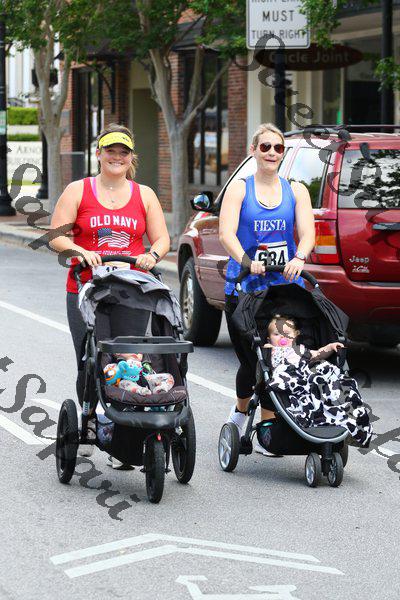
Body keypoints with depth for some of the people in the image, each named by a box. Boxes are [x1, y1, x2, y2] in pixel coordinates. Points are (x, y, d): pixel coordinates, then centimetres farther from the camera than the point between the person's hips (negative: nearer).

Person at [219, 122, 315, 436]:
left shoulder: (296, 191, 9)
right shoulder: (239, 188, 3)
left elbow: (307, 232, -4)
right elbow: (227, 233, -11)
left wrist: (298, 259, -26)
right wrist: (246, 261, -31)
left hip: (286, 284, 1)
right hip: (243, 286, -1)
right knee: (250, 359, 1)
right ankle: (240, 410, 30)